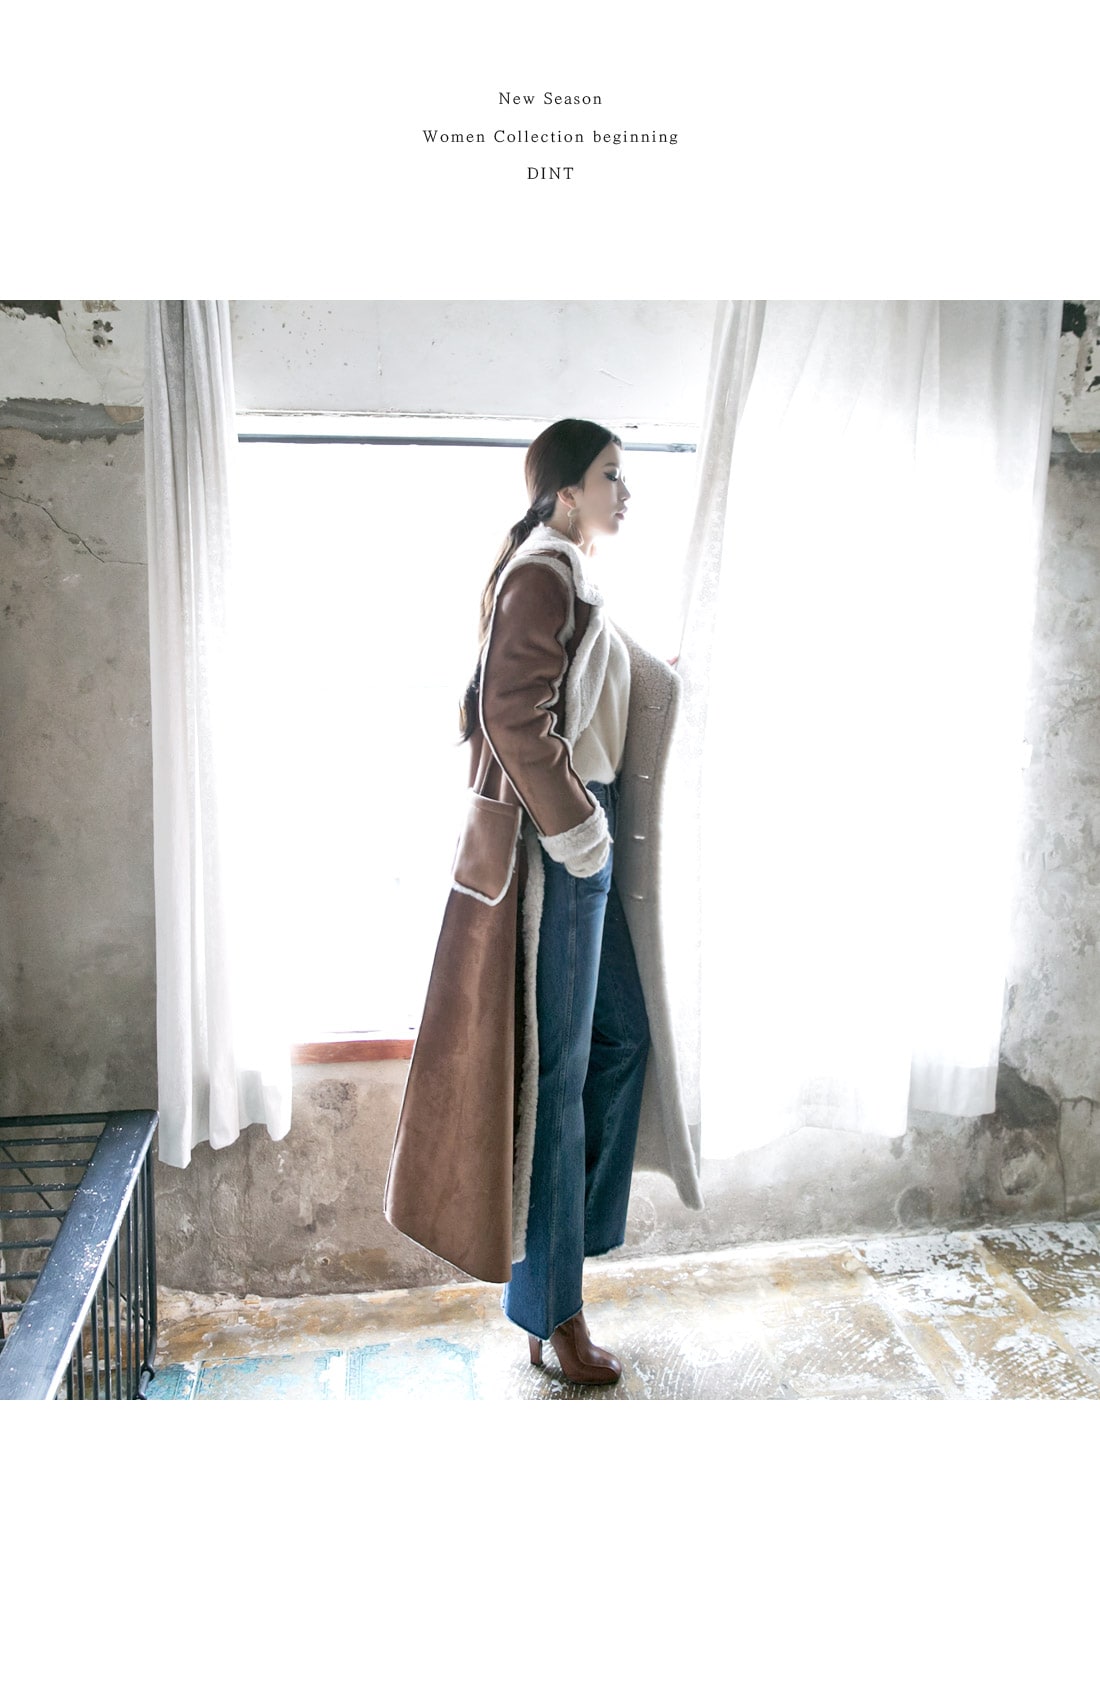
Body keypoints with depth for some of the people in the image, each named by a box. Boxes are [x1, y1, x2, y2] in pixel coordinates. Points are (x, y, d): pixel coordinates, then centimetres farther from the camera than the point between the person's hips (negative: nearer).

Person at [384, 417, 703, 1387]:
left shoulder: (572, 581, 17)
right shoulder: (544, 577, -13)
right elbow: (515, 719, -22)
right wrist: (576, 828, -18)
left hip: (584, 843, 10)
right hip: (550, 851, -10)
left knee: (624, 1032, 16)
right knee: (553, 1069, -1)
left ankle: (570, 1234, 30)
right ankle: (550, 1307, 14)